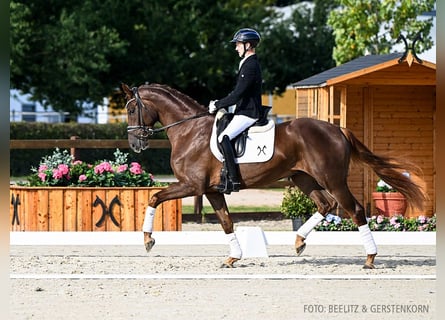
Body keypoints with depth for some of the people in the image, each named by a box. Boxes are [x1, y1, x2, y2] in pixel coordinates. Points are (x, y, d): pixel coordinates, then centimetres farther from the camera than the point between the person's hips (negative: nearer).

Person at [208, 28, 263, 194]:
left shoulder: (250, 66, -16)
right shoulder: (249, 64, 18)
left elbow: (237, 94, -21)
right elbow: (238, 93, 23)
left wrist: (218, 105, -12)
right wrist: (219, 103, 14)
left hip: (247, 114, -11)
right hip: (244, 112, 11)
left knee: (223, 138, -25)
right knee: (221, 131, 16)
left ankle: (233, 180, -27)